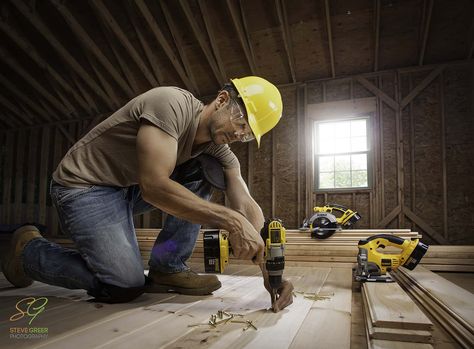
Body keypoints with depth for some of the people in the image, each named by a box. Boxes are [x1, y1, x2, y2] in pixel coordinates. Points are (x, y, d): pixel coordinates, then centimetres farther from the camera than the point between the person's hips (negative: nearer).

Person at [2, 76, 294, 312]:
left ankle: (167, 268, -3)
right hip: (84, 185, -7)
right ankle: (29, 250, 10)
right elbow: (154, 186, -35)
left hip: (130, 188, 7)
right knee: (127, 286, -16)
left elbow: (248, 207, -10)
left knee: (209, 171, -8)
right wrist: (231, 220, -39)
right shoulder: (172, 104, -26)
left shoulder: (218, 148, -3)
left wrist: (268, 270, -23)